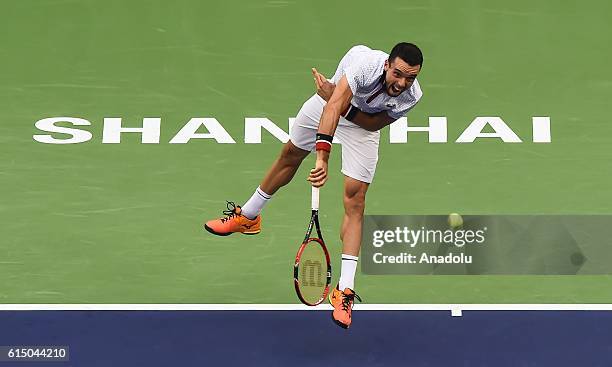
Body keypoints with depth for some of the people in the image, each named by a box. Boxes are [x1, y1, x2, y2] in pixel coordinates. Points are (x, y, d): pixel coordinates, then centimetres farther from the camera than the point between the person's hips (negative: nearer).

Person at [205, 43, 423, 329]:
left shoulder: (411, 95, -31)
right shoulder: (366, 62, -42)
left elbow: (374, 124, -18)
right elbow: (334, 106, -51)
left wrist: (337, 99, -28)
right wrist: (322, 156, -61)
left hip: (364, 123, 0)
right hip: (327, 102, 0)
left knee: (355, 200, -11)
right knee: (290, 155, 19)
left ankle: (345, 290, -10)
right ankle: (248, 217, 46)